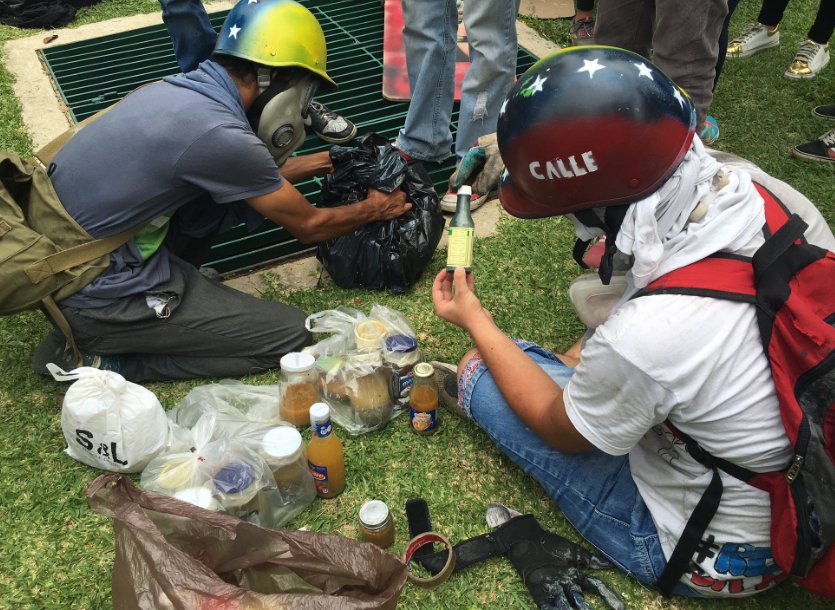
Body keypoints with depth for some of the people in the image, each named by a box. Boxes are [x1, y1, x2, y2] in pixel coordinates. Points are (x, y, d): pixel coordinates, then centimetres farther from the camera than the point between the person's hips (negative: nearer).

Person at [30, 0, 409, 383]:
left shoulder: (176, 88, 2)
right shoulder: (220, 134, -23)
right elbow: (308, 227, -7)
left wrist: (326, 161, 28)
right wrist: (373, 209, 11)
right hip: (94, 295, -9)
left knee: (246, 193, 10)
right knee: (290, 335, -1)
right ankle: (104, 361, -1)